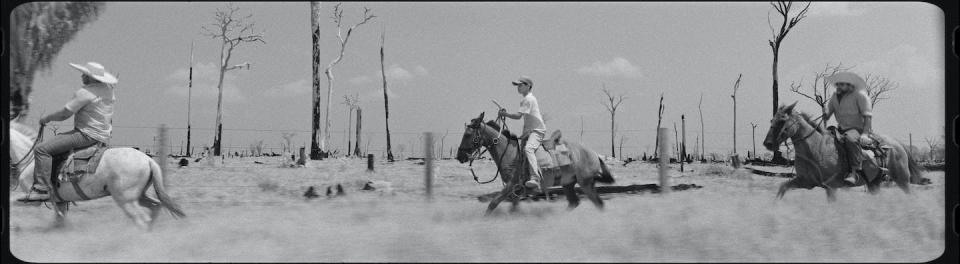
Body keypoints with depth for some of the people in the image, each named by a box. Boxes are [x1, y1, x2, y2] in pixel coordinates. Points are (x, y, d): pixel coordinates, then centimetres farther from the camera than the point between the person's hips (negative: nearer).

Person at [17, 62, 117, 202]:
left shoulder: (84, 92, -17)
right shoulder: (108, 90, 9)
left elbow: (64, 114, -14)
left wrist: (47, 118, 3)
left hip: (87, 135, -10)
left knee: (42, 149, -12)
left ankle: (42, 189, -18)